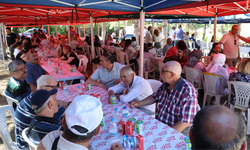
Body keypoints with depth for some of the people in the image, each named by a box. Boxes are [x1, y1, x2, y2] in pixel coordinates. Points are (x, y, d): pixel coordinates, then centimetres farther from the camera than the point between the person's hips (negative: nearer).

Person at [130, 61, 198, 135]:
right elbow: (155, 97, 20)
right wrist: (139, 103, 8)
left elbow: (186, 122, -24)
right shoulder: (165, 85, 1)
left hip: (176, 131, -7)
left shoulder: (188, 92, -22)